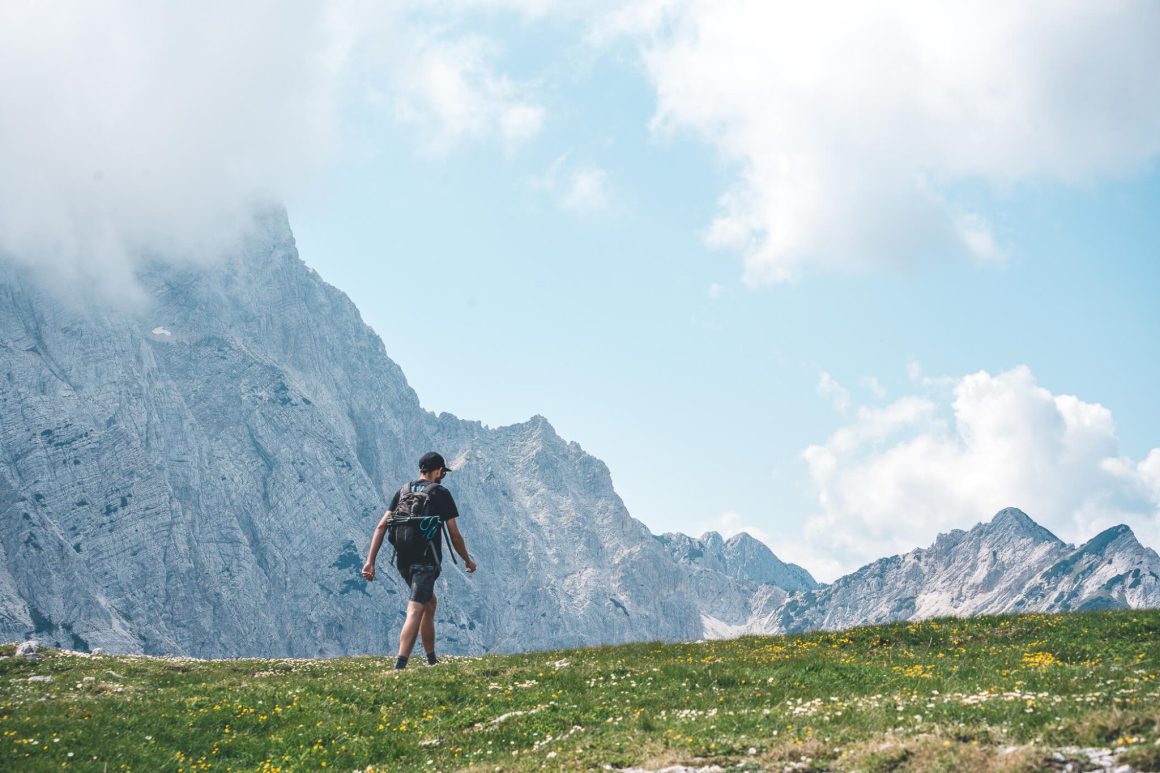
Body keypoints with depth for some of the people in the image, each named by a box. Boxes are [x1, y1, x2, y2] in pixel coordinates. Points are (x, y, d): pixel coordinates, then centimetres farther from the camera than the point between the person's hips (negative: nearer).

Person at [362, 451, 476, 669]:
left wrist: (370, 561, 4)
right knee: (415, 612, -13)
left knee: (430, 602, 25)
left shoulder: (402, 491, 12)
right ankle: (399, 666, -27)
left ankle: (432, 661, 31)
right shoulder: (441, 493, 0)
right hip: (426, 561, -6)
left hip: (403, 560, 6)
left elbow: (381, 527, 4)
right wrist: (468, 561, 16)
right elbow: (455, 536, 0)